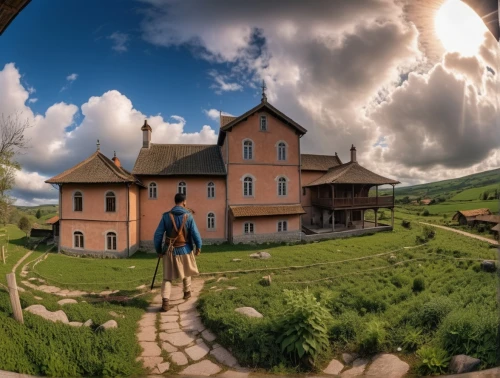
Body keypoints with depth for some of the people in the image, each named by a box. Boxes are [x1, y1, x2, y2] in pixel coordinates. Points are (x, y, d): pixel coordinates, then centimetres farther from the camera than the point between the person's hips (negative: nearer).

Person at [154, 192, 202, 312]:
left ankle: (165, 301, -6)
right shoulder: (188, 216, -9)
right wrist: (198, 247, 7)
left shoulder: (166, 216, -5)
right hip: (185, 250, 0)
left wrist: (158, 250, 7)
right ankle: (187, 292, 40)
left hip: (170, 251, 1)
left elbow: (158, 234, -4)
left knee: (167, 277, 8)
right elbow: (195, 233, -8)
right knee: (186, 272, 24)